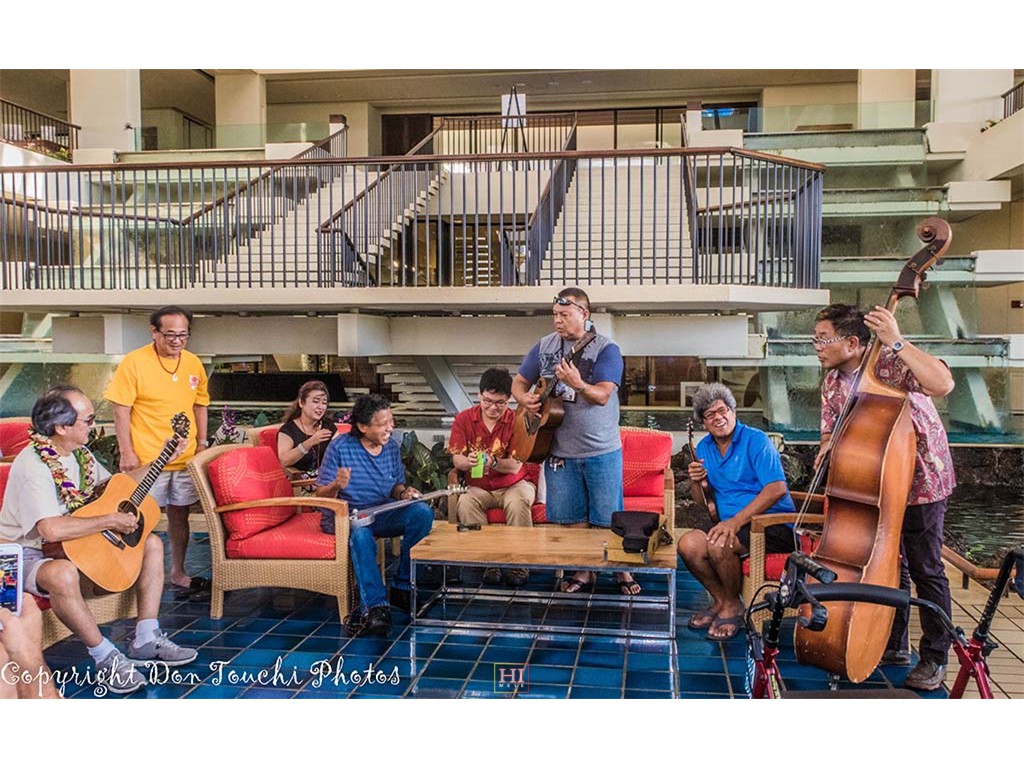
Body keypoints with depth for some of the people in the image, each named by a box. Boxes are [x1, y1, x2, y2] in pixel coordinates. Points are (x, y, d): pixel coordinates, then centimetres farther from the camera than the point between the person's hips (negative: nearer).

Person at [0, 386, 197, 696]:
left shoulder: (79, 452, 2)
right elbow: (51, 530, -37)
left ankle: (146, 640, 1)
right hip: (30, 554, -9)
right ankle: (105, 657, -21)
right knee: (63, 574, -41)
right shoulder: (33, 465, -26)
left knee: (152, 544, 4)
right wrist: (111, 521, -25)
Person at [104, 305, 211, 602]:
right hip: (145, 458, -5)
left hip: (185, 457, 5)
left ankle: (178, 574, 26)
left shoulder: (193, 363, 6)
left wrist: (201, 442, 9)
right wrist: (127, 452, -13)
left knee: (179, 514, 14)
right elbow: (121, 410, -9)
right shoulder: (134, 362, -10)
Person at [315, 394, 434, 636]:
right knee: (360, 534, -40)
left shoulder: (391, 446, 4)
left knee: (423, 512, -23)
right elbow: (320, 495, -9)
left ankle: (402, 587, -15)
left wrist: (403, 492, -8)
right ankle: (375, 606, -38)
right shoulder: (340, 448, -11)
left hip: (382, 513, 5)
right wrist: (336, 486, -31)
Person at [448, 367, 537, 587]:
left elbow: (515, 466, -12)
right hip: (478, 488, 1)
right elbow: (456, 460, -6)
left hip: (513, 484, -1)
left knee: (518, 502, -34)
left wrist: (493, 463, -33)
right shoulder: (463, 420, 0)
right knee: (466, 503, -31)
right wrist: (468, 461, -31)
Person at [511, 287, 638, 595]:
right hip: (559, 451, 4)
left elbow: (602, 396, -20)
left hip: (601, 452, -4)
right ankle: (584, 572, 28)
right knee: (572, 519, 12)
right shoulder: (544, 346, 5)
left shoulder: (606, 349, -9)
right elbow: (519, 382, 12)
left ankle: (622, 571, 22)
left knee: (607, 518, 4)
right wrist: (524, 399, -10)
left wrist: (577, 384, -39)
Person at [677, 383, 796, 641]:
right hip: (731, 524, 6)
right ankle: (720, 600, 5)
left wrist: (736, 521, -28)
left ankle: (733, 606, -4)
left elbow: (777, 489, -21)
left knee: (719, 544, -31)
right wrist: (697, 482, -7)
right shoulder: (704, 448, 11)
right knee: (688, 544, -19)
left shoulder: (755, 440, -9)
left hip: (773, 524, -6)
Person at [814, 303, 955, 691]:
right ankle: (895, 646, 30)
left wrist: (896, 341, -40)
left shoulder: (892, 363, -23)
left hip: (920, 480, -6)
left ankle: (934, 659, 14)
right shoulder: (832, 382, -1)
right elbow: (830, 430, 7)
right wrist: (828, 446, -17)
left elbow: (942, 384, -41)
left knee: (925, 569, 0)